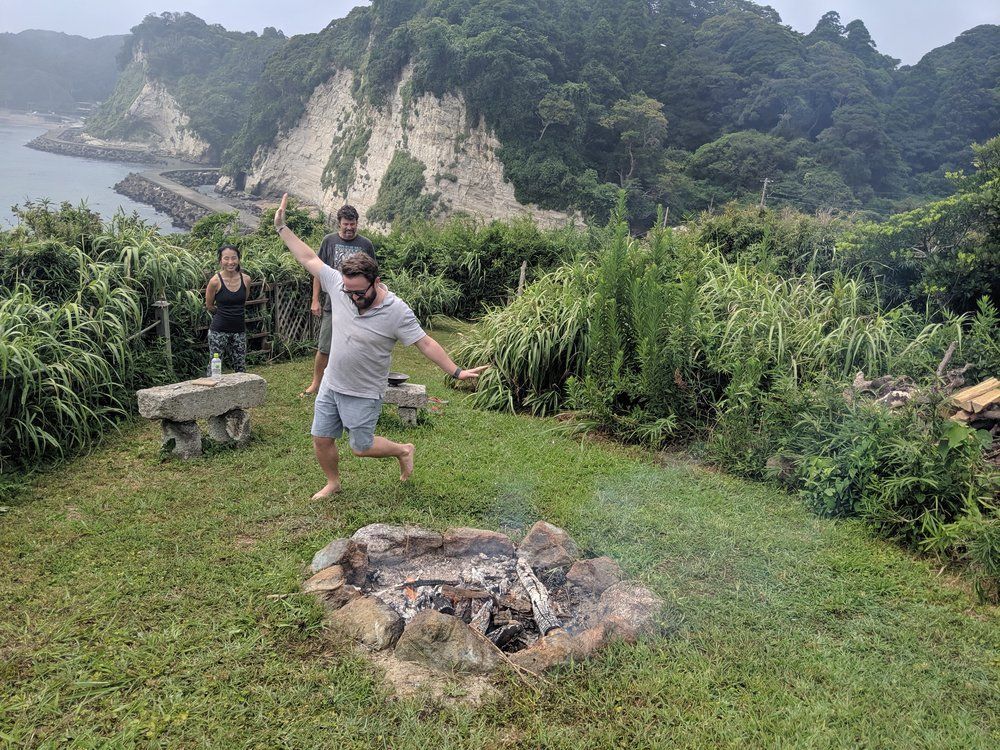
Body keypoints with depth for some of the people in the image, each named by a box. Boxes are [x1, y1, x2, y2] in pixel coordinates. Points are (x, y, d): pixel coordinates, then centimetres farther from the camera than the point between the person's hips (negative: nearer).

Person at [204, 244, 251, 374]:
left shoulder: (245, 279, -3)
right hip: (219, 331, -3)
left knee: (240, 368, 10)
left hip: (239, 330, 4)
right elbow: (209, 305, 2)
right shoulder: (215, 281, -13)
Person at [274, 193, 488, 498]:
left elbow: (425, 343, -18)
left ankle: (403, 450, 33)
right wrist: (282, 227, 0)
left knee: (361, 447, 5)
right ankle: (333, 482, 37)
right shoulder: (339, 285, -10)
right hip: (331, 384, 5)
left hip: (364, 393, -5)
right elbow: (309, 259, -1)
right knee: (321, 439, 11)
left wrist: (456, 371, -20)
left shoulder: (397, 311, -22)